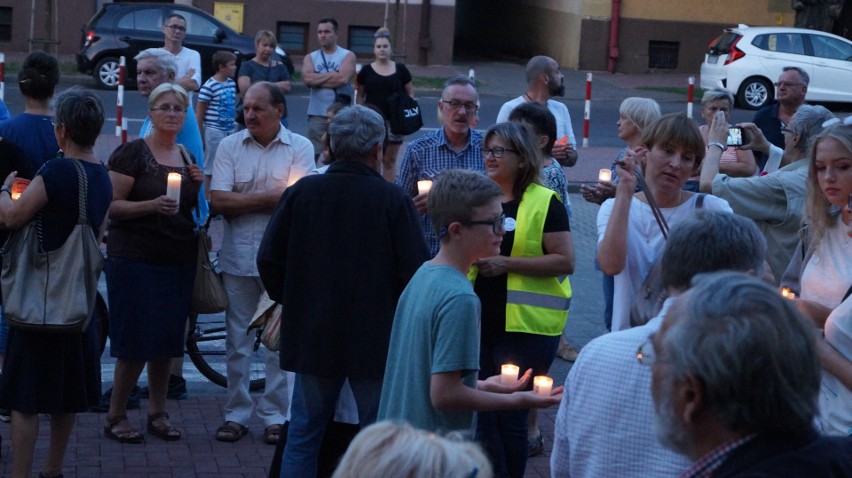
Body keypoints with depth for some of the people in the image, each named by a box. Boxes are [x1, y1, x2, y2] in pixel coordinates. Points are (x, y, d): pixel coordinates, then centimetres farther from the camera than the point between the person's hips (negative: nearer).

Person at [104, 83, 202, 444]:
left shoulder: (187, 157, 14)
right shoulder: (133, 153, -6)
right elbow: (112, 205, -11)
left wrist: (198, 184, 4)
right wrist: (153, 205, -24)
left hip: (178, 261, 6)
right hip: (135, 260, -6)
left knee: (168, 341, 8)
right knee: (135, 342, -5)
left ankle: (157, 413, 19)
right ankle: (115, 417, 8)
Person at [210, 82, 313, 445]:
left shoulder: (300, 148, -1)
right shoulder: (230, 146, 3)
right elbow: (218, 200, -8)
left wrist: (244, 201, -12)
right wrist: (270, 197, -12)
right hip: (238, 255, 2)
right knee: (237, 339, 8)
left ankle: (275, 415, 14)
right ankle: (236, 413, 17)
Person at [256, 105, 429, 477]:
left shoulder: (301, 192, -4)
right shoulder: (393, 200, -12)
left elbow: (269, 258, 0)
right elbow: (414, 270, -13)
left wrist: (288, 300, 16)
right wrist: (400, 316, 6)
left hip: (311, 333, 3)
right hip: (376, 336, -3)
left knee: (303, 432, 14)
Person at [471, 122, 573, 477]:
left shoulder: (544, 202, -6)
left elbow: (565, 261, -14)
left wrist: (507, 263, -20)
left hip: (525, 325, -5)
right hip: (480, 321, 6)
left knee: (510, 418, 1)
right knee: (482, 415, 7)